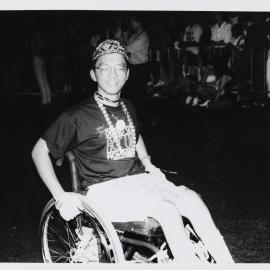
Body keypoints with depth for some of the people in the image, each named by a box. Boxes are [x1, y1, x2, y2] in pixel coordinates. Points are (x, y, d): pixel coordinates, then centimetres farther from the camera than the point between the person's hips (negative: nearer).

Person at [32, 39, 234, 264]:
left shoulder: (127, 107, 13)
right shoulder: (79, 116, -7)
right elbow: (39, 151, -5)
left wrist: (148, 164, 15)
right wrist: (61, 197, -13)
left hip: (138, 178, 6)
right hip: (104, 188, -6)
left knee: (190, 197, -21)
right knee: (167, 209, -30)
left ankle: (226, 263, -19)